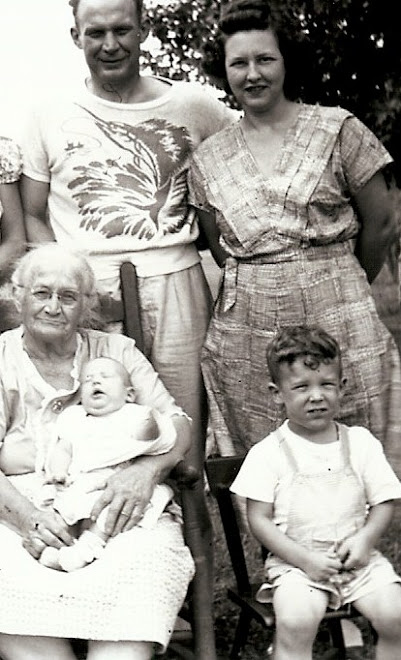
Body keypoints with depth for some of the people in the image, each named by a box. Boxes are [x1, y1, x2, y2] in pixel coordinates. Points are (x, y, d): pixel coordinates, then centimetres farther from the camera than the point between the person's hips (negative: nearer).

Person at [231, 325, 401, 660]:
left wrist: (366, 538, -12)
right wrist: (305, 559, -14)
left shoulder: (361, 442, 5)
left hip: (357, 558, 3)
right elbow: (259, 519, -4)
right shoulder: (267, 453, -3)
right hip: (296, 562, -3)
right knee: (296, 621, -29)